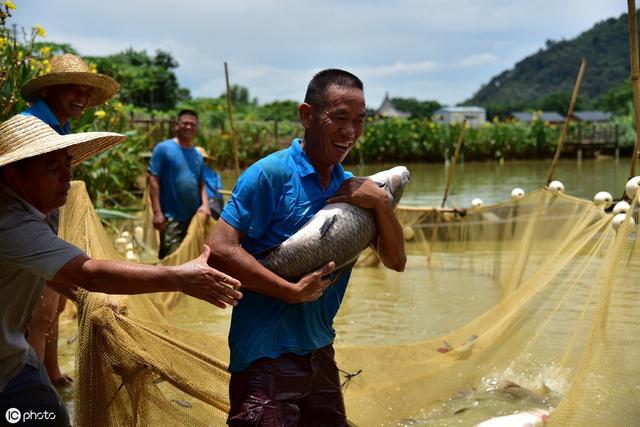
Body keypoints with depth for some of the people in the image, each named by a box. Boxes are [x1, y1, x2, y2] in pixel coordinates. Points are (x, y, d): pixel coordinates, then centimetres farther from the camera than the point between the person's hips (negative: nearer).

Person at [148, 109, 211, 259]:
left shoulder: (198, 155, 13)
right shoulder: (163, 148, -6)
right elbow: (153, 180, -9)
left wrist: (205, 204, -2)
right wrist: (157, 212, -15)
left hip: (194, 216, 7)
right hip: (171, 217, -6)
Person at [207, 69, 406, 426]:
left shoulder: (352, 187, 8)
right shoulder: (271, 174, -13)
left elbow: (396, 261, 6)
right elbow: (220, 249, -20)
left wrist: (381, 202, -10)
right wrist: (293, 292, -21)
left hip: (320, 352, 7)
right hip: (266, 356, -7)